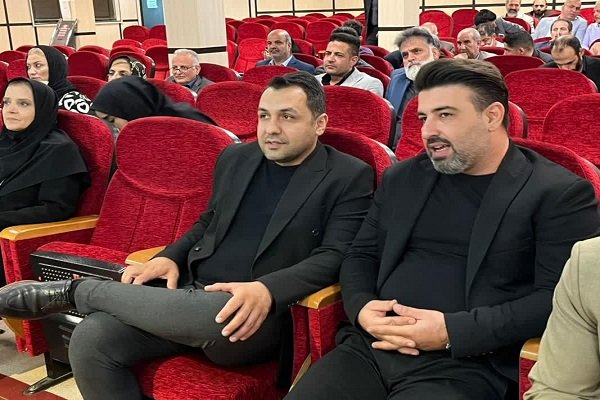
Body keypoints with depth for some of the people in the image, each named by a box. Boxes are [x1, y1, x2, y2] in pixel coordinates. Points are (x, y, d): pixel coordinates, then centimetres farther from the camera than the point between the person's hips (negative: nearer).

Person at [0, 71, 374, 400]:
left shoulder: (349, 177, -2)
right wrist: (169, 258, 3)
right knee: (90, 340, -18)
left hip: (257, 315, -5)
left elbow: (334, 256, -10)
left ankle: (75, 290, -13)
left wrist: (267, 290, -27)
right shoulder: (235, 158, 14)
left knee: (211, 314, -39)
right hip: (191, 294, 5)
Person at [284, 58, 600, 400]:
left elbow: (558, 298, -10)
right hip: (370, 346, 5)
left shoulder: (560, 194, -1)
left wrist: (453, 331, -16)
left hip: (465, 366, -4)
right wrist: (362, 308, -2)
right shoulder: (402, 178, 15)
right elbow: (361, 256, 19)